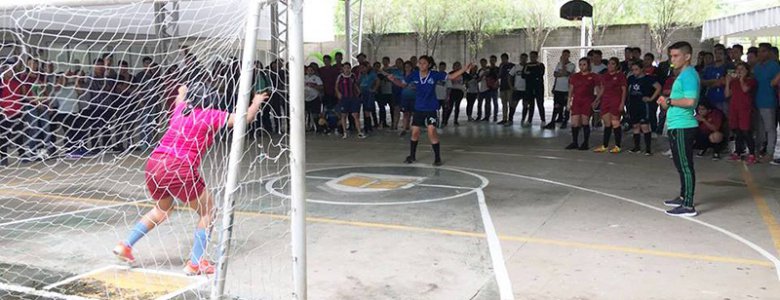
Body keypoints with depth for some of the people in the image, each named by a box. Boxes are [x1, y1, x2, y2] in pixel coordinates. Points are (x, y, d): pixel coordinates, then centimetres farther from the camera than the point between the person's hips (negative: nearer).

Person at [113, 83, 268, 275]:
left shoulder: (181, 108, 18)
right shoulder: (211, 116, 2)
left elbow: (182, 92, 43)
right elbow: (246, 118, 2)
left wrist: (184, 90, 65)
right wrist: (256, 102, 21)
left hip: (154, 163, 7)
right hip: (180, 169, -7)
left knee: (163, 209, 31)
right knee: (208, 212, 11)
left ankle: (125, 246, 27)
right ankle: (195, 264, 8)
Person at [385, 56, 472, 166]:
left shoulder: (434, 75, -12)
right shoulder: (414, 75, -6)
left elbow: (451, 76, -7)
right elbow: (403, 84, 7)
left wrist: (465, 69, -17)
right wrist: (394, 79, -12)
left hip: (431, 108, -3)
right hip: (419, 108, 3)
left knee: (432, 131, -13)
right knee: (415, 132, 7)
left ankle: (437, 158, 1)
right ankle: (412, 156, 27)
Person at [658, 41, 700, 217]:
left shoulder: (689, 75, -14)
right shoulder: (683, 75, 18)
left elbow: (690, 101, -25)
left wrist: (669, 101, -13)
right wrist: (668, 102, 12)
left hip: (683, 127, -11)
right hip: (677, 125, 11)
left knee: (685, 166, -8)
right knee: (681, 165, 19)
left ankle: (688, 206, -6)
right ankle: (683, 197, 31)